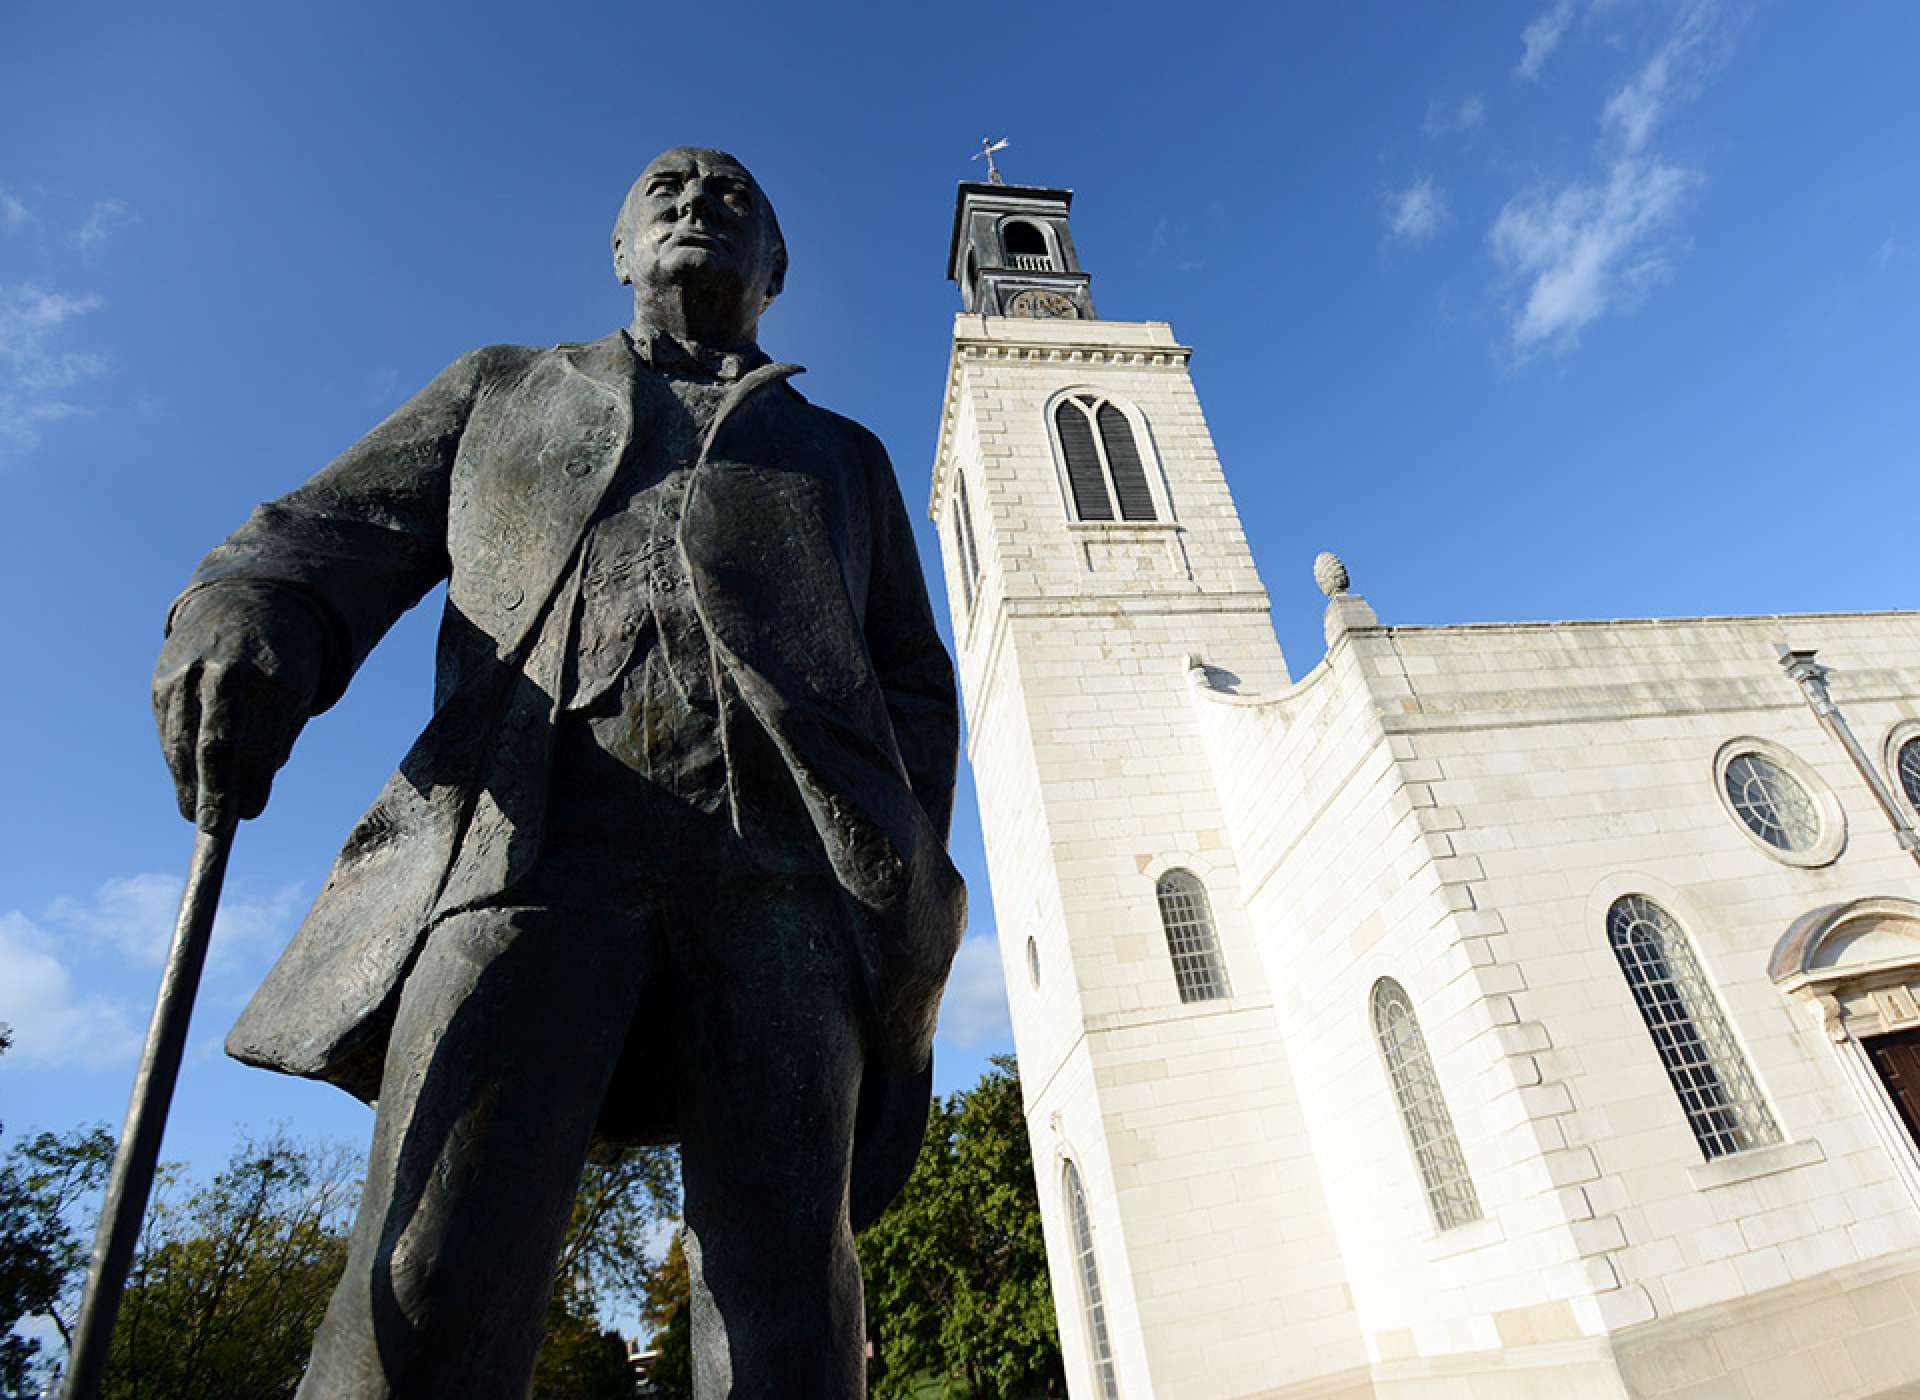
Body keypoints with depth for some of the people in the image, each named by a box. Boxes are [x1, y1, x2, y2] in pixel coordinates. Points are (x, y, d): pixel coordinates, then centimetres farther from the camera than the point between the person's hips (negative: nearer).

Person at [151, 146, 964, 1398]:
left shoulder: (846, 456, 31)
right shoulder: (501, 389, 33)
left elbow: (910, 684, 22)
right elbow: (337, 531, 19)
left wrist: (909, 904, 6)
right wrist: (247, 619, -6)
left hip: (787, 840, 1)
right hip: (528, 821, 0)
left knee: (786, 1284, -9)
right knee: (434, 1274, -15)